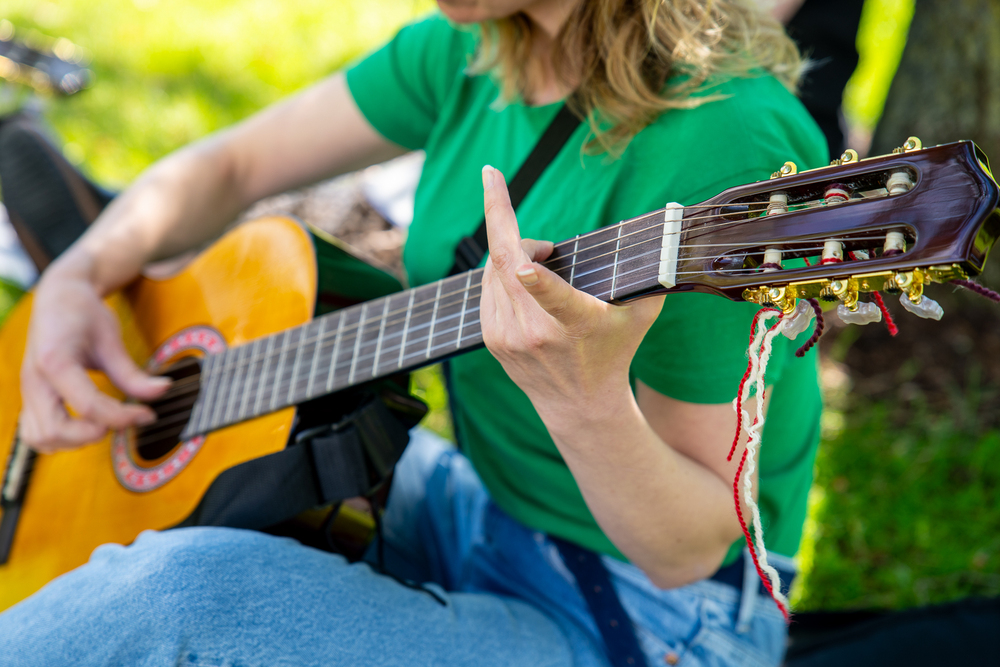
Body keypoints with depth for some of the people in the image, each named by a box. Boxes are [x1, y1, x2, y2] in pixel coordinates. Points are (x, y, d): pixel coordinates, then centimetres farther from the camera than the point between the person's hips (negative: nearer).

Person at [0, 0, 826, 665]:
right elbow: (232, 165, 8)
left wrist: (586, 403, -43)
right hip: (475, 511, 8)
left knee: (182, 591, -28)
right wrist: (78, 280, -9)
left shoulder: (724, 144, -28)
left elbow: (689, 550, -23)